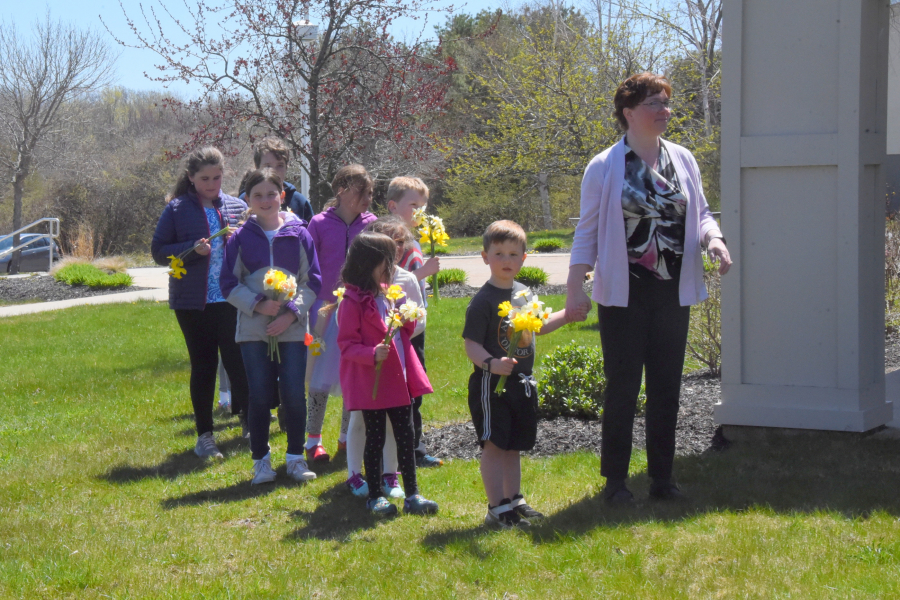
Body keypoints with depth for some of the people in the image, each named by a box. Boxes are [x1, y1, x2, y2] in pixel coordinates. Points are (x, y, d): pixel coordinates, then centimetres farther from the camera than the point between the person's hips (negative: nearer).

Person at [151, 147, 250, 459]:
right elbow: (158, 251, -1)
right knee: (203, 366, 7)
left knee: (238, 361, -3)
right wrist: (193, 249, -16)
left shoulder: (237, 207, 8)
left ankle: (251, 422, 13)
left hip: (231, 300, 1)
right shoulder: (177, 209, 1)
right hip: (193, 301, -1)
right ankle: (204, 435, 16)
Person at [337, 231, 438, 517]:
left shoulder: (389, 293, 13)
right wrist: (373, 354, -31)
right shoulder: (353, 302, -13)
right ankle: (375, 496, 14)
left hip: (398, 379, 7)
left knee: (405, 436, 9)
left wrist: (409, 319, 1)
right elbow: (347, 344, -15)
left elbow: (405, 331, 23)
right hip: (370, 383, -7)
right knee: (375, 439, 3)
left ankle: (412, 494, 15)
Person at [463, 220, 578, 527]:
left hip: (522, 383, 7)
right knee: (494, 444, -4)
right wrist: (491, 363, -35)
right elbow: (471, 344, -18)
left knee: (513, 445, 16)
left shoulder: (524, 293, 9)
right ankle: (497, 508, 0)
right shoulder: (483, 301, -14)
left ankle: (514, 500, 27)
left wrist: (566, 315, 21)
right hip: (492, 383, -7)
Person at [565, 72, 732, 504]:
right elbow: (587, 230, 0)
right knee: (622, 388, 0)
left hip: (673, 293, 4)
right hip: (624, 295, -4)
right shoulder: (604, 168, -3)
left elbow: (700, 213, 16)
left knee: (666, 387, 8)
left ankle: (662, 477, 18)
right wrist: (574, 287, -8)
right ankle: (615, 480, 11)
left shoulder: (683, 160, 9)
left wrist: (713, 239, -7)